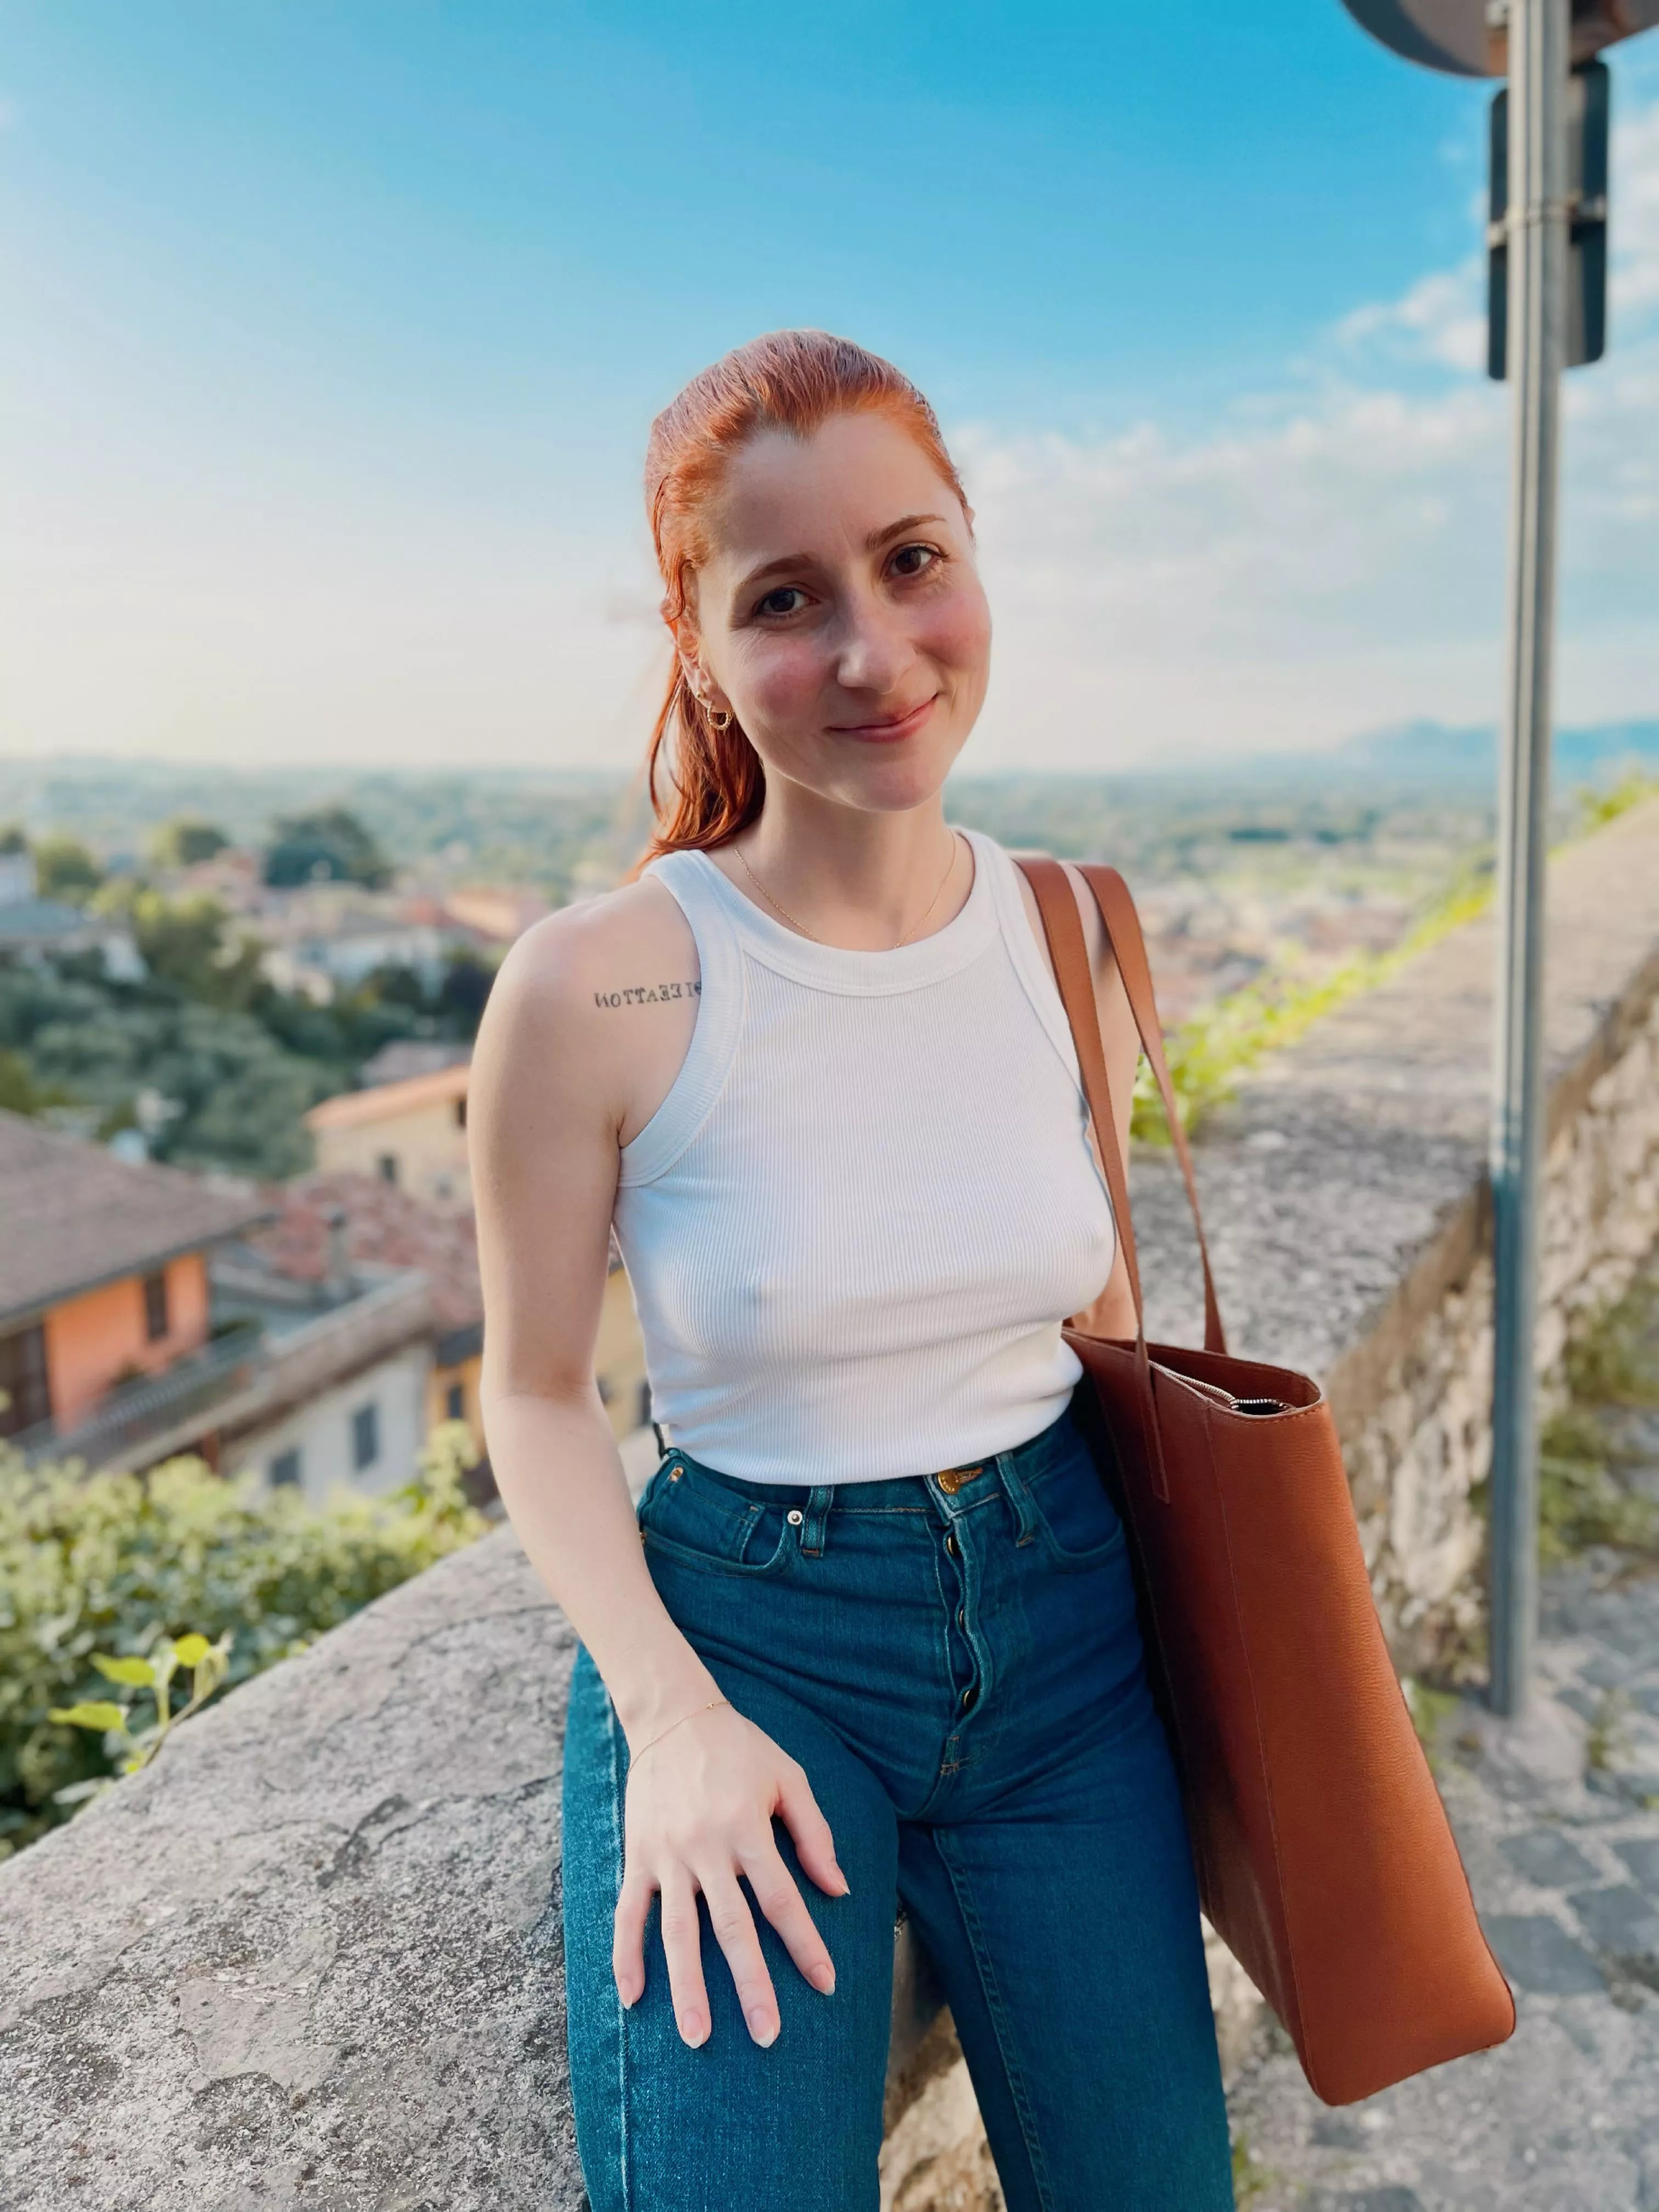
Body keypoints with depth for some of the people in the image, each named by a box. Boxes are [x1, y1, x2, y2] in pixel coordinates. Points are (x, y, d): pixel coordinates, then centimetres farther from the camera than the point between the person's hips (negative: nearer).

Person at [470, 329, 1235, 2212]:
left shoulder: (1065, 937, -4)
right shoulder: (593, 991, -17)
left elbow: (1101, 1314, 8)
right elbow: (537, 1392, -6)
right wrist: (671, 1715, -17)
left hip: (1061, 1624, 4)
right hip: (746, 1637, -3)